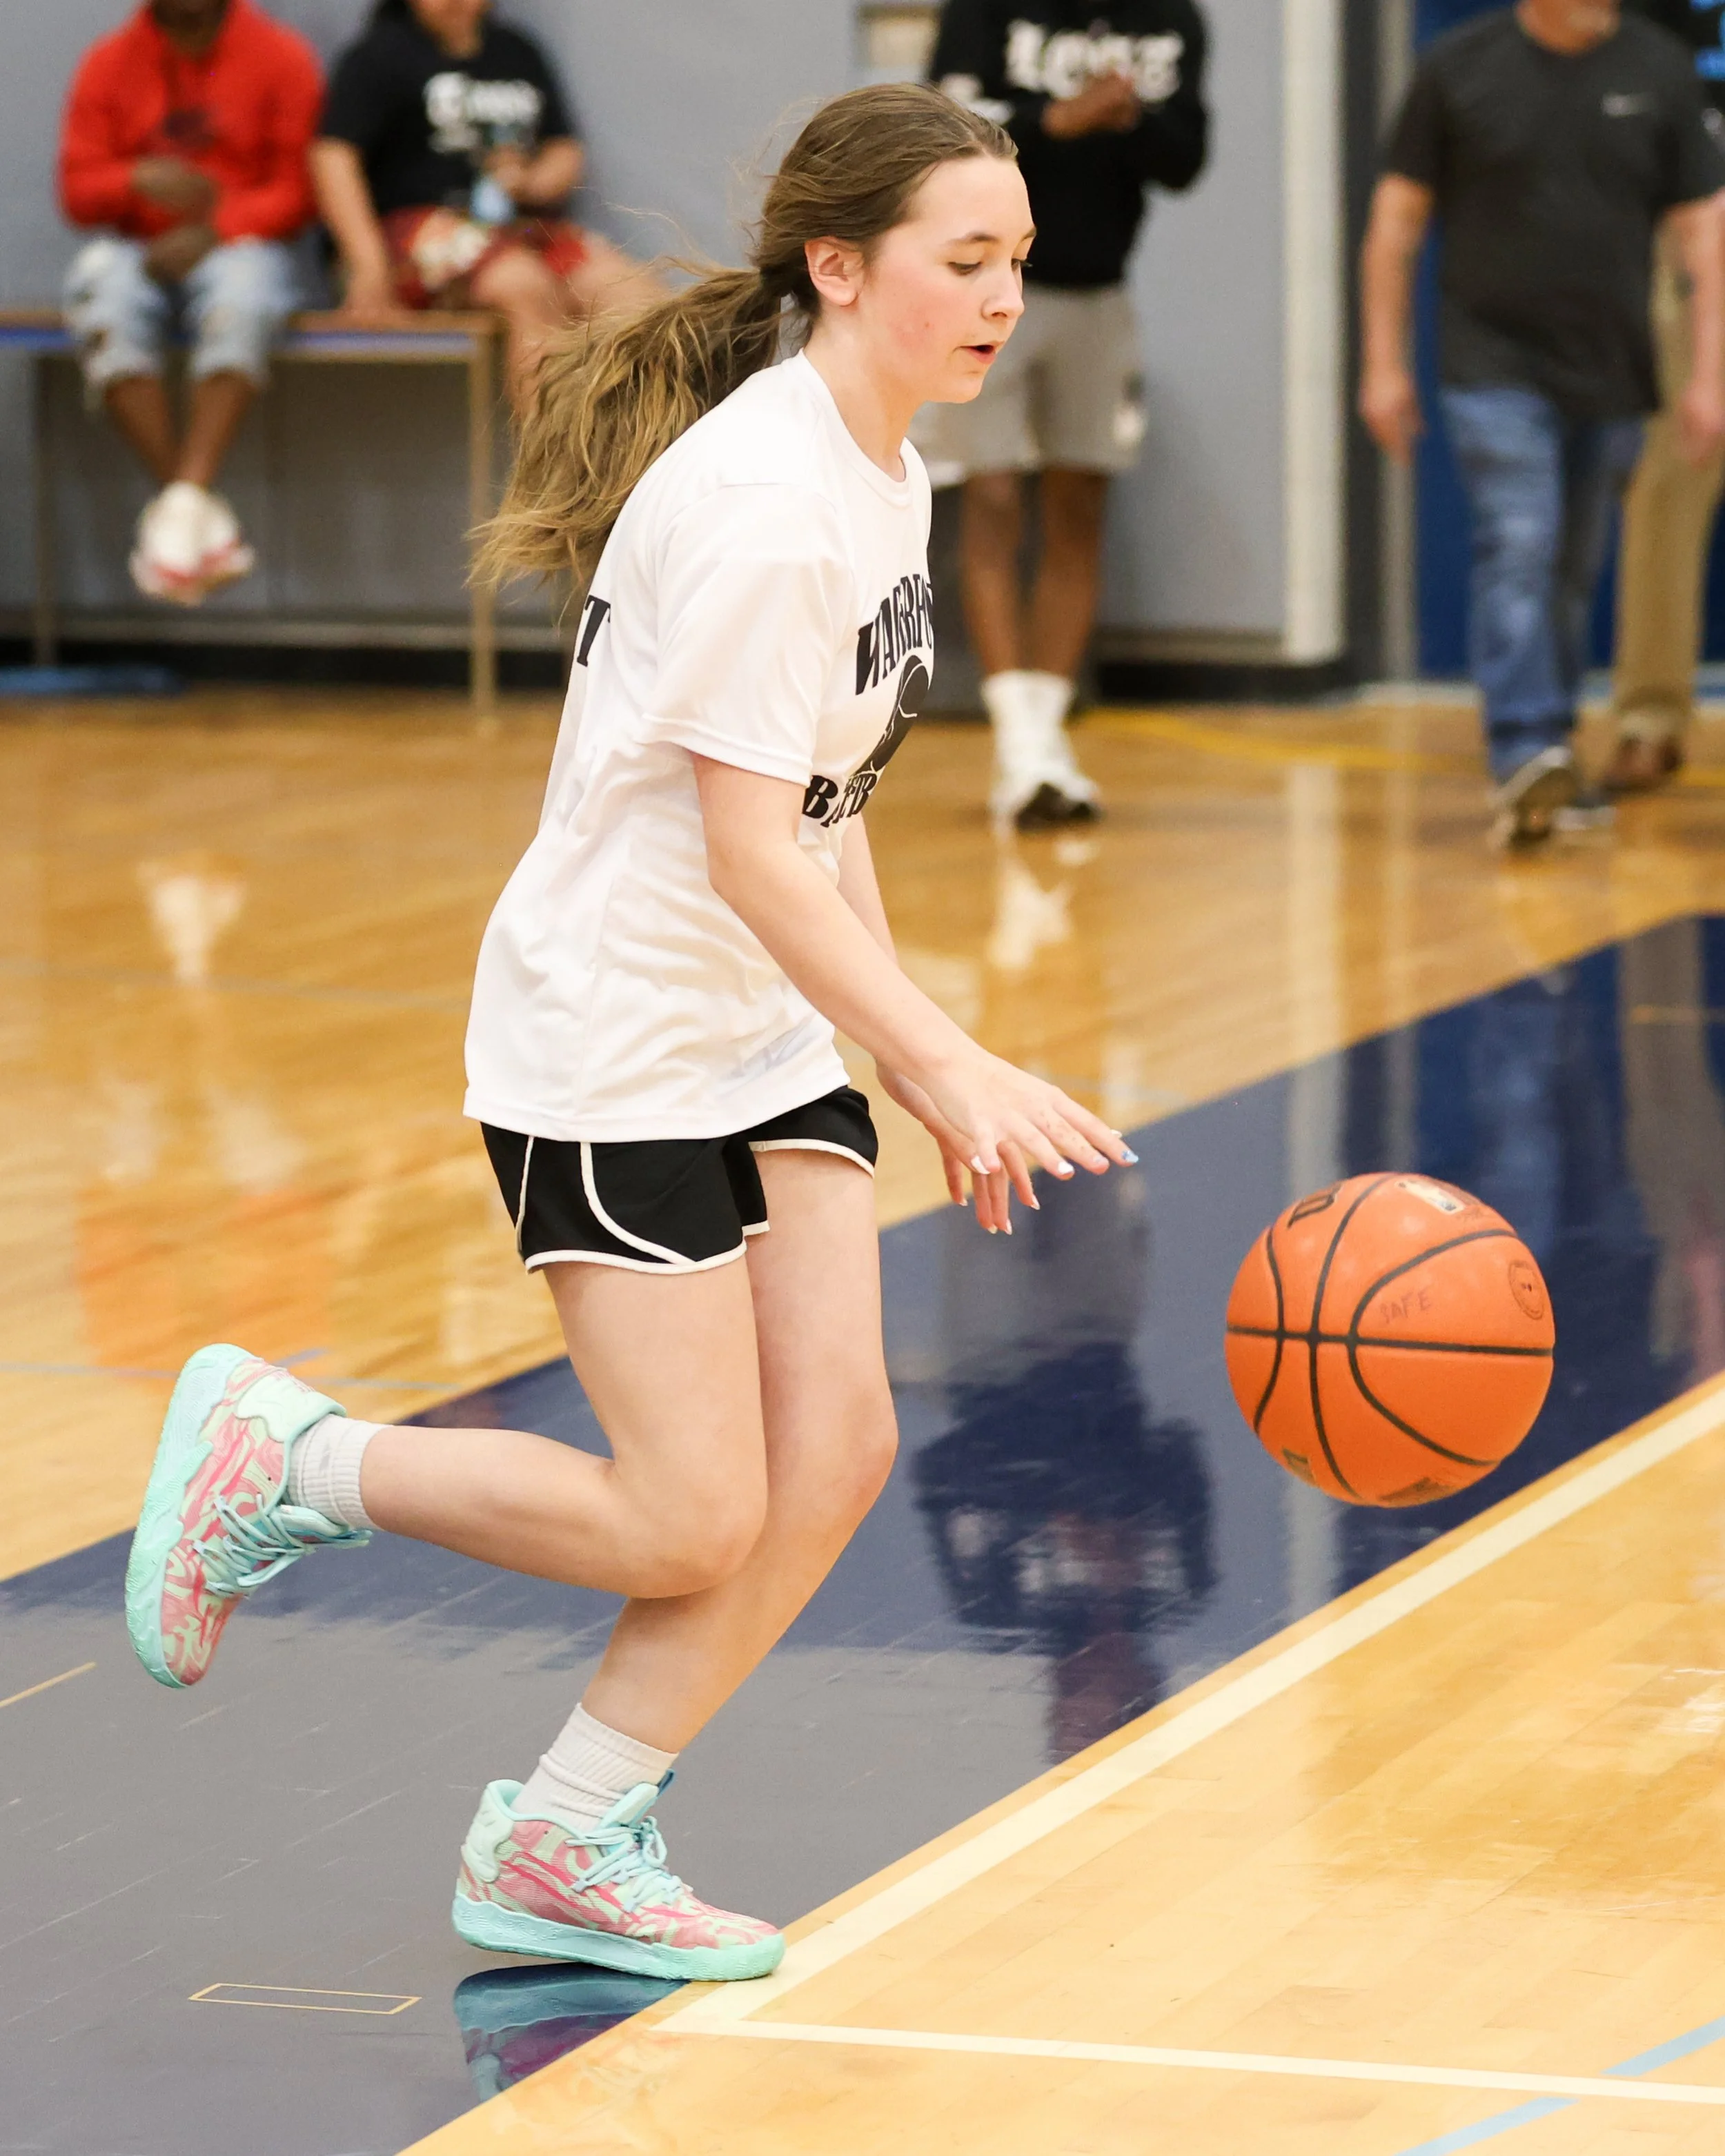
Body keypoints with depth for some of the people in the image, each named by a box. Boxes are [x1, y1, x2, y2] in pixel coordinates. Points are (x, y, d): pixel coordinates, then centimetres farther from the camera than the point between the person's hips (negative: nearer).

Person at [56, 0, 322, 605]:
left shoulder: (281, 57, 3)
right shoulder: (109, 63, 9)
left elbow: (298, 190, -2)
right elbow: (77, 191, 6)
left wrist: (213, 229, -16)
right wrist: (140, 179, -16)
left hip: (238, 244, -2)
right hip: (136, 248, 2)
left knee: (238, 310, -38)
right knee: (104, 316, -34)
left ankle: (185, 505, -40)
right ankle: (208, 520, -33)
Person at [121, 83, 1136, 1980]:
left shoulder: (883, 476, 8)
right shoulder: (762, 503, -22)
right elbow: (749, 849, -25)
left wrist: (911, 1059, 14)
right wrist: (957, 1067, -27)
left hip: (768, 1037, 9)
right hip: (608, 1042, -9)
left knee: (832, 1452, 0)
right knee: (690, 1522, -7)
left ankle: (561, 1849, 11)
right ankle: (282, 1456, 12)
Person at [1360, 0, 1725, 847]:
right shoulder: (1460, 69, 0)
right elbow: (1396, 220, 3)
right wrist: (1383, 364, 0)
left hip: (1610, 374, 3)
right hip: (1495, 365, -3)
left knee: (1572, 577, 10)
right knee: (1517, 551, -18)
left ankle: (1548, 753, 20)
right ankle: (1524, 755, -27)